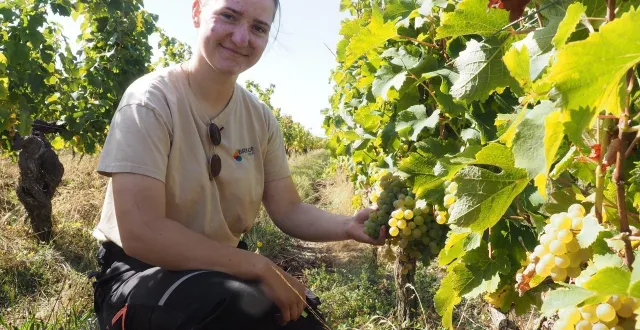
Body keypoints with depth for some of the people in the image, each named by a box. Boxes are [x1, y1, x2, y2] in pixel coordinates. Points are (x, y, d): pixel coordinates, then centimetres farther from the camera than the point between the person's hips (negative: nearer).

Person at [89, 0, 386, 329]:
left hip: (221, 270, 5)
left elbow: (289, 211, -1)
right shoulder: (151, 100, -19)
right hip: (141, 275, -5)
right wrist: (259, 267, -25)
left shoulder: (260, 117, -2)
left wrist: (348, 225, -20)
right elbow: (140, 233, -27)